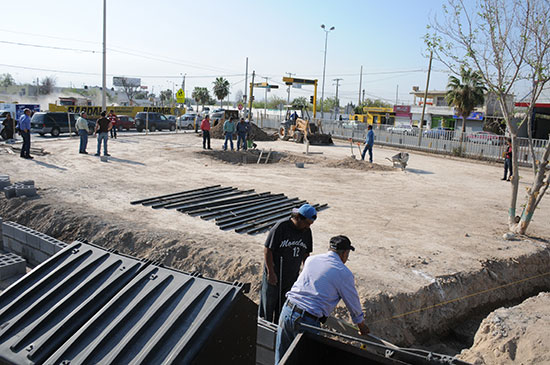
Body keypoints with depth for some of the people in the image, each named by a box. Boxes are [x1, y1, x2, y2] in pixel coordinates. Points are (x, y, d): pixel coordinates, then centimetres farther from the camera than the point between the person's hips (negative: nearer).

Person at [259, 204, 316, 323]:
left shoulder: (307, 231, 0)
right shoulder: (281, 227, -19)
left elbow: (305, 253, 11)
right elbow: (267, 250, -17)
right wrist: (270, 272, -16)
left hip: (292, 277, 5)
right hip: (274, 274, -5)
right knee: (268, 303, 7)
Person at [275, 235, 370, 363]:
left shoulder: (311, 259, 13)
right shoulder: (344, 273, -3)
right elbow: (354, 305, 10)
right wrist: (362, 326, 29)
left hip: (287, 310, 5)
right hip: (307, 320, -5)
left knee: (281, 359, 16)